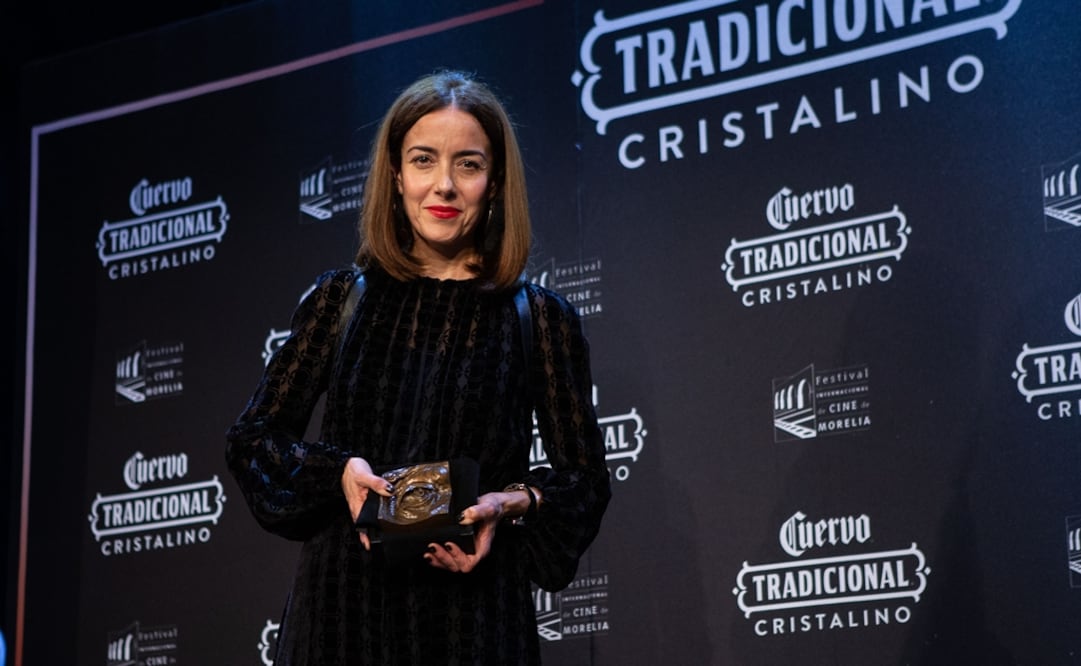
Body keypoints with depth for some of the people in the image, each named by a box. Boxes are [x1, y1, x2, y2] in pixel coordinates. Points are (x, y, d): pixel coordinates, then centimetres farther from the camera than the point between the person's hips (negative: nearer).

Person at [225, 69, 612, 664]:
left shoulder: (539, 318, 1)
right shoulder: (341, 298, 5)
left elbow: (584, 479, 4)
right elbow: (252, 436, 7)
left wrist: (510, 504, -15)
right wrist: (338, 471, -12)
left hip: (474, 611, -1)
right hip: (343, 607, 1)